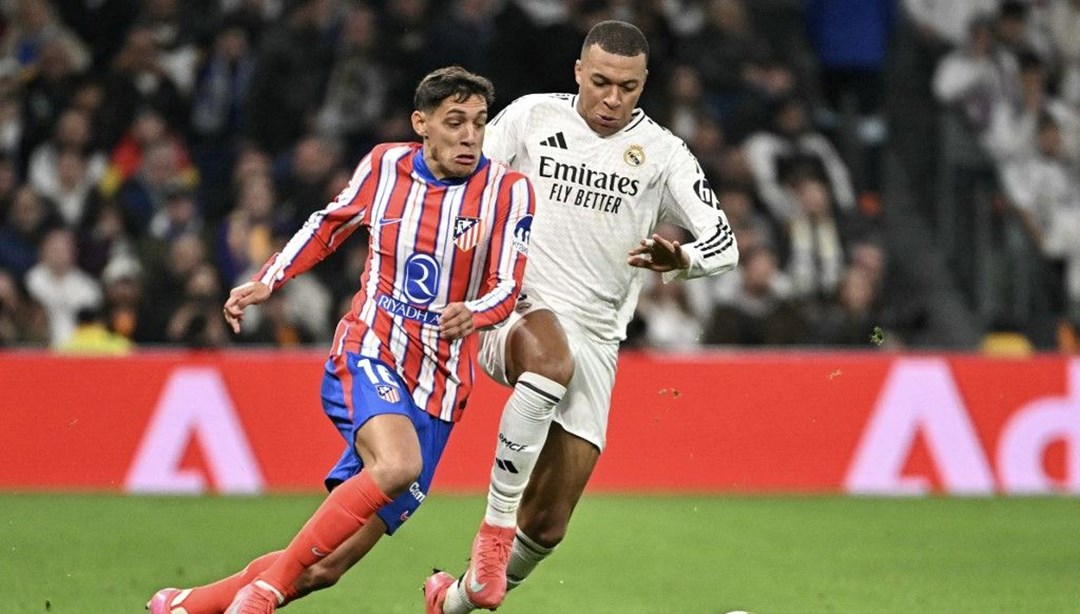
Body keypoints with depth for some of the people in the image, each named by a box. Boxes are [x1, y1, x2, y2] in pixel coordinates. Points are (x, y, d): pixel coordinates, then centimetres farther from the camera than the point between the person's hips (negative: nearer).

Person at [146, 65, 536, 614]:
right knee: (397, 466, -36)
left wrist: (471, 313, -31)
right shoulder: (384, 165, 1)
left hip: (437, 388, 1)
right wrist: (265, 283, 10)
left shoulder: (508, 191, -4)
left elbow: (509, 288, -9)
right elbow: (329, 224, 19)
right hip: (366, 356, -1)